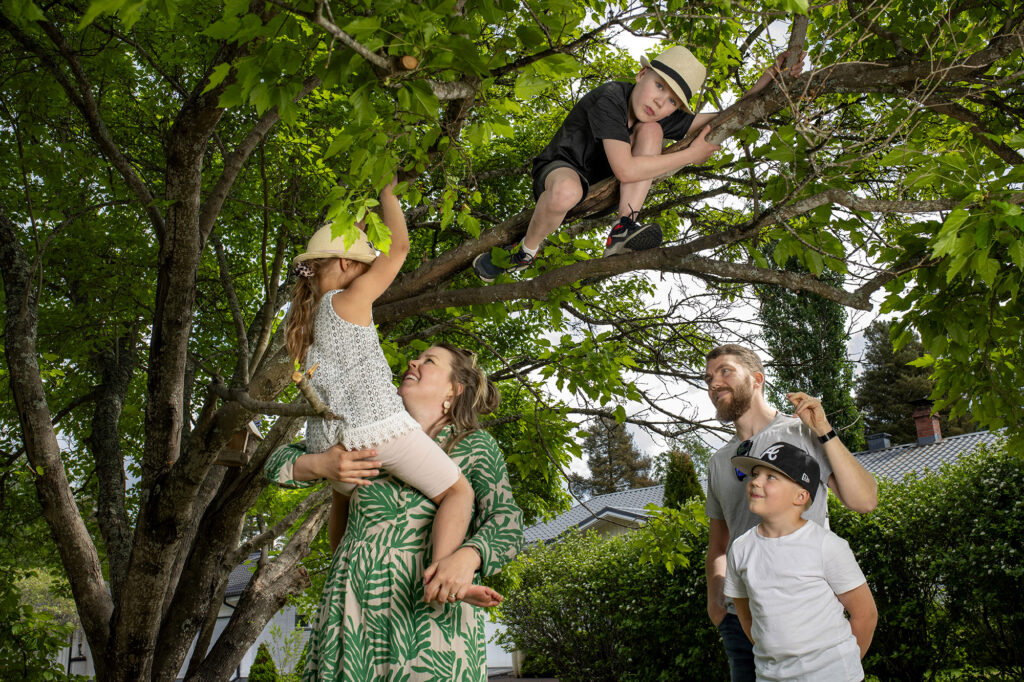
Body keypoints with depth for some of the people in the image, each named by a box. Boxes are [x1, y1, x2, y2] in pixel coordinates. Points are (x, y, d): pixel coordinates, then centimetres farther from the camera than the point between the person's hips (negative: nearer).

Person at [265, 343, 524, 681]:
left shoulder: (475, 445, 7)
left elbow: (506, 521, -5)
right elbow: (278, 462, 16)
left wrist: (465, 558, -26)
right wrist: (320, 464, -6)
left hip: (433, 605, -2)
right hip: (355, 607, 3)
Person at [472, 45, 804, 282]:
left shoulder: (662, 117, -7)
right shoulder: (609, 98, -27)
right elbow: (625, 170, -35)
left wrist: (770, 77, -14)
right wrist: (691, 155, -27)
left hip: (600, 183, 6)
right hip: (559, 167, -6)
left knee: (651, 130, -18)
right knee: (566, 191, -45)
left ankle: (622, 231, -26)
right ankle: (525, 252, -14)